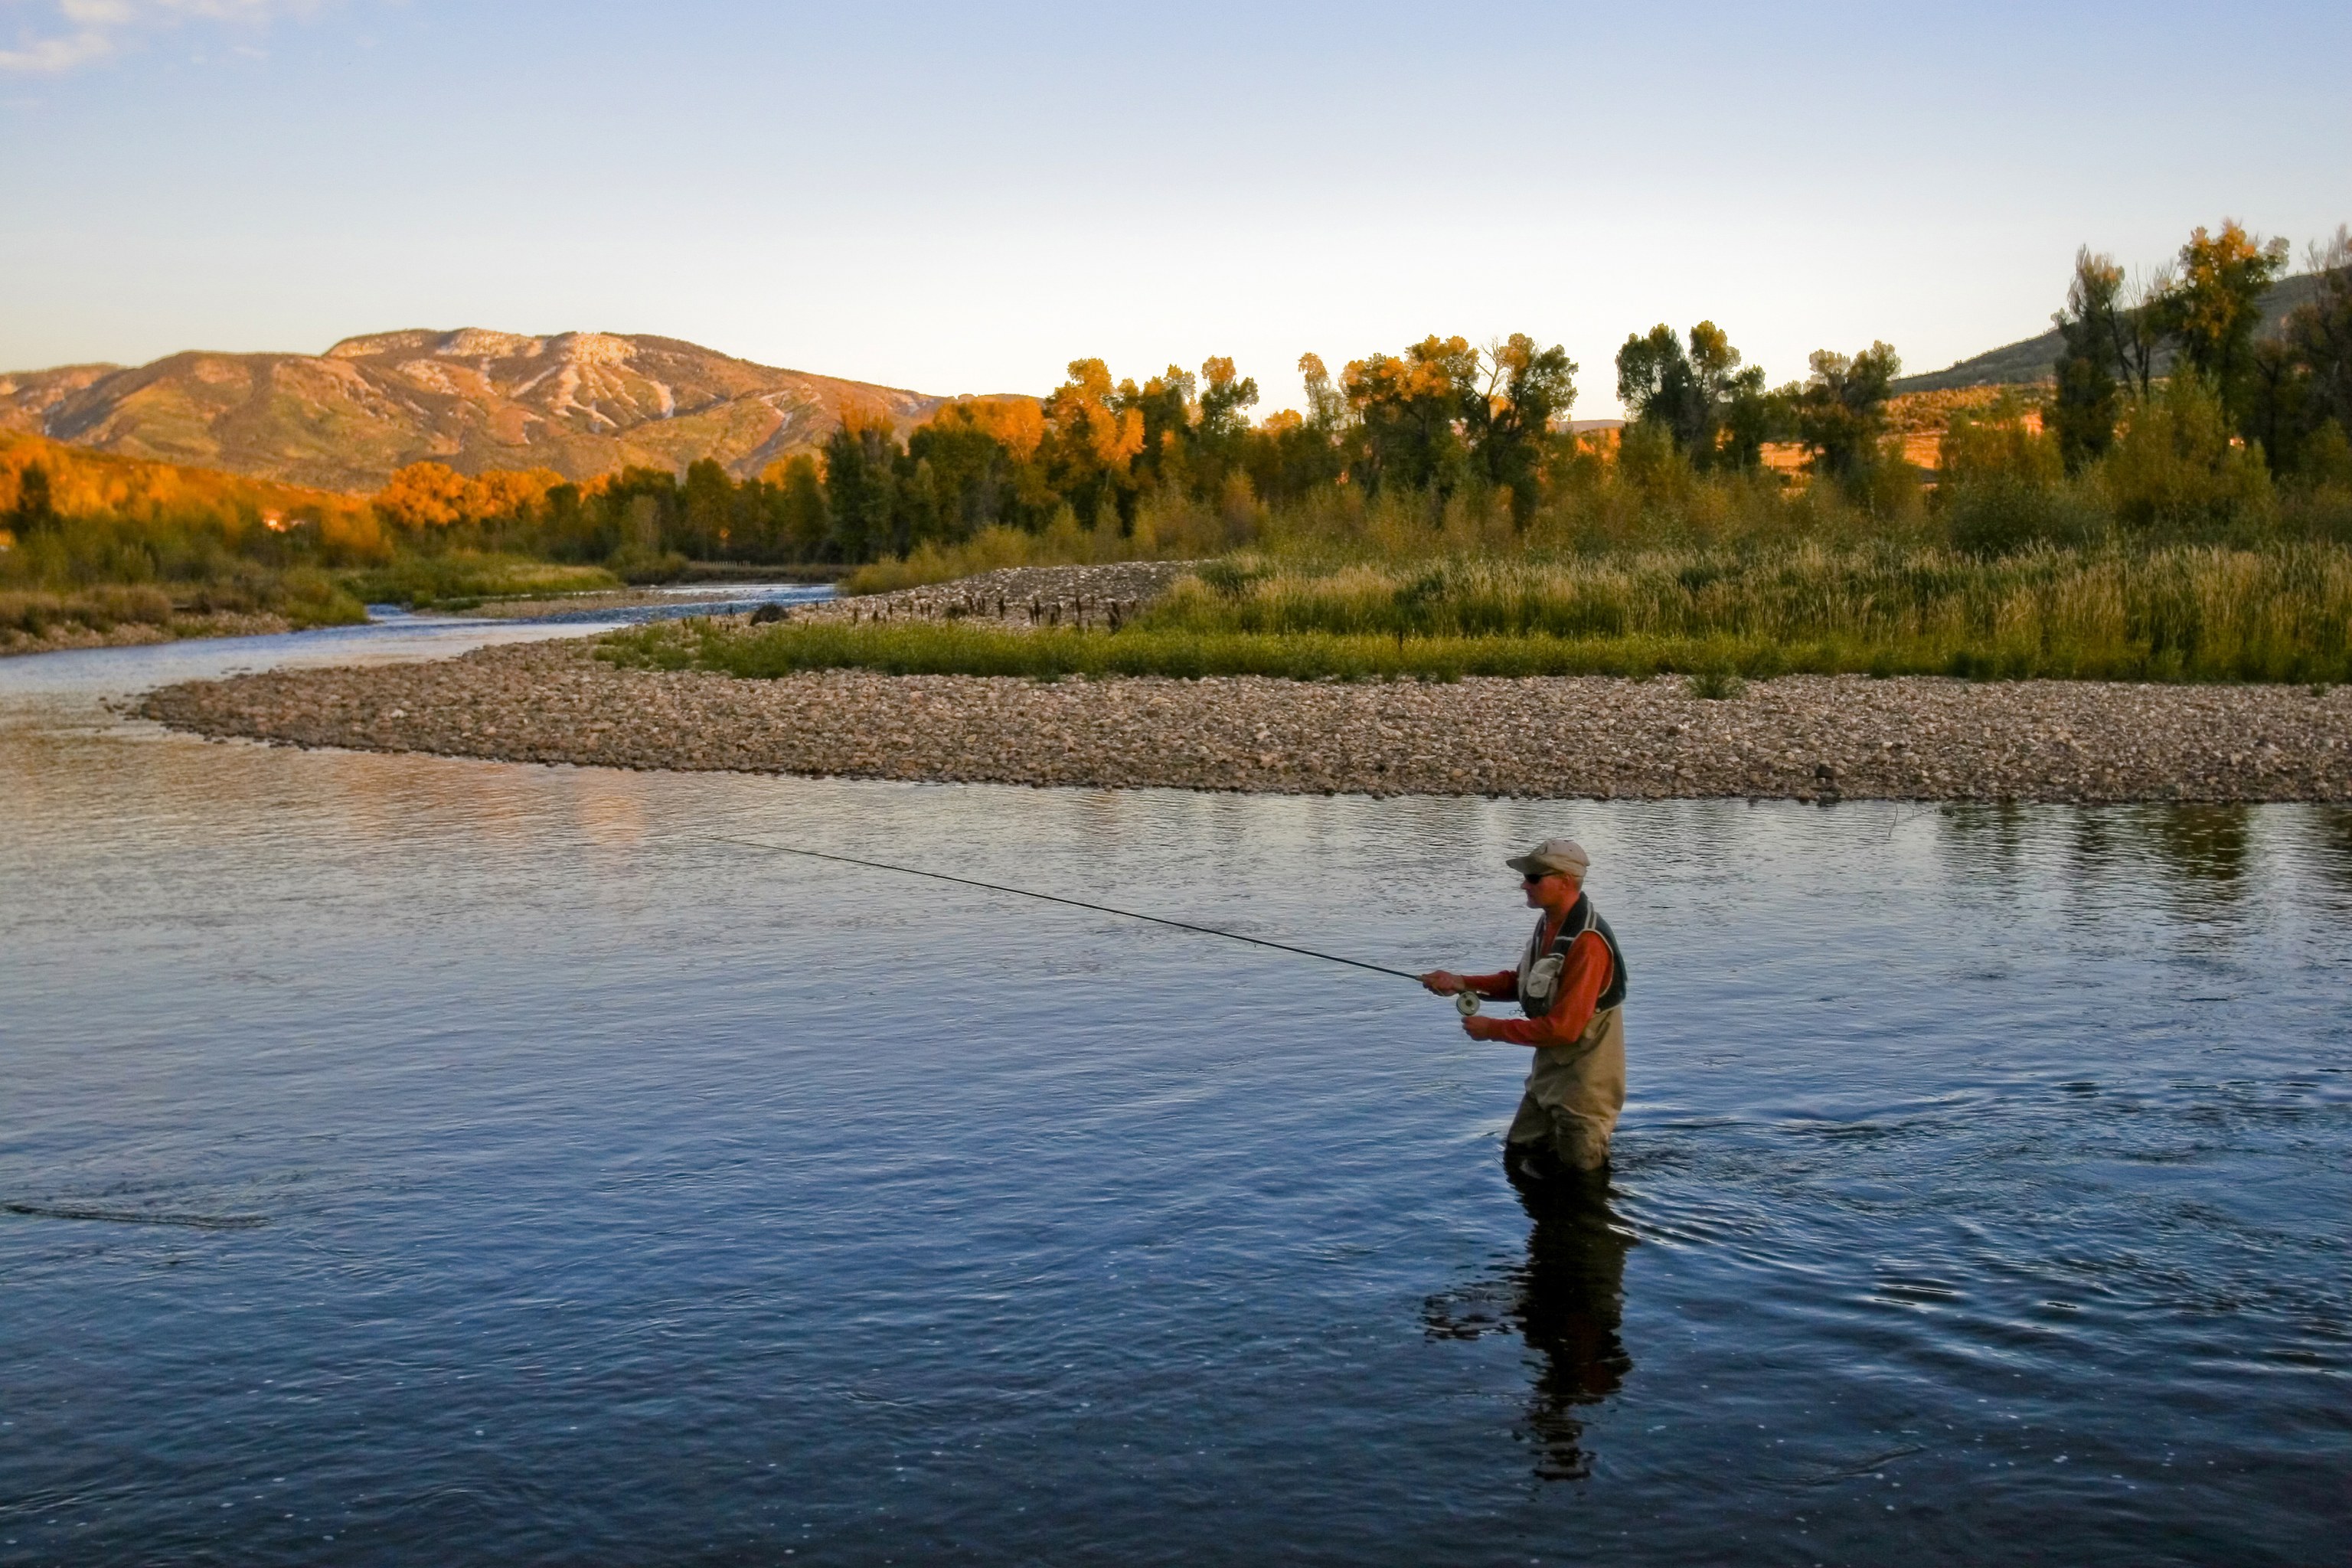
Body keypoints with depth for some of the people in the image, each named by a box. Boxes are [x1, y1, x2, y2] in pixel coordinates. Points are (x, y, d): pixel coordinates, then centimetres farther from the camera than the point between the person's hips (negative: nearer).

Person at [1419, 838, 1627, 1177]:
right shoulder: (1549, 923, 2)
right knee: (1520, 1157, 21)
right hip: (1549, 1071, 9)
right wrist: (1462, 982, -1)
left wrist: (1492, 1029, -19)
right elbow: (1523, 982, 12)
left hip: (1583, 1080, -9)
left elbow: (1564, 1028, -28)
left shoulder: (1588, 943, -28)